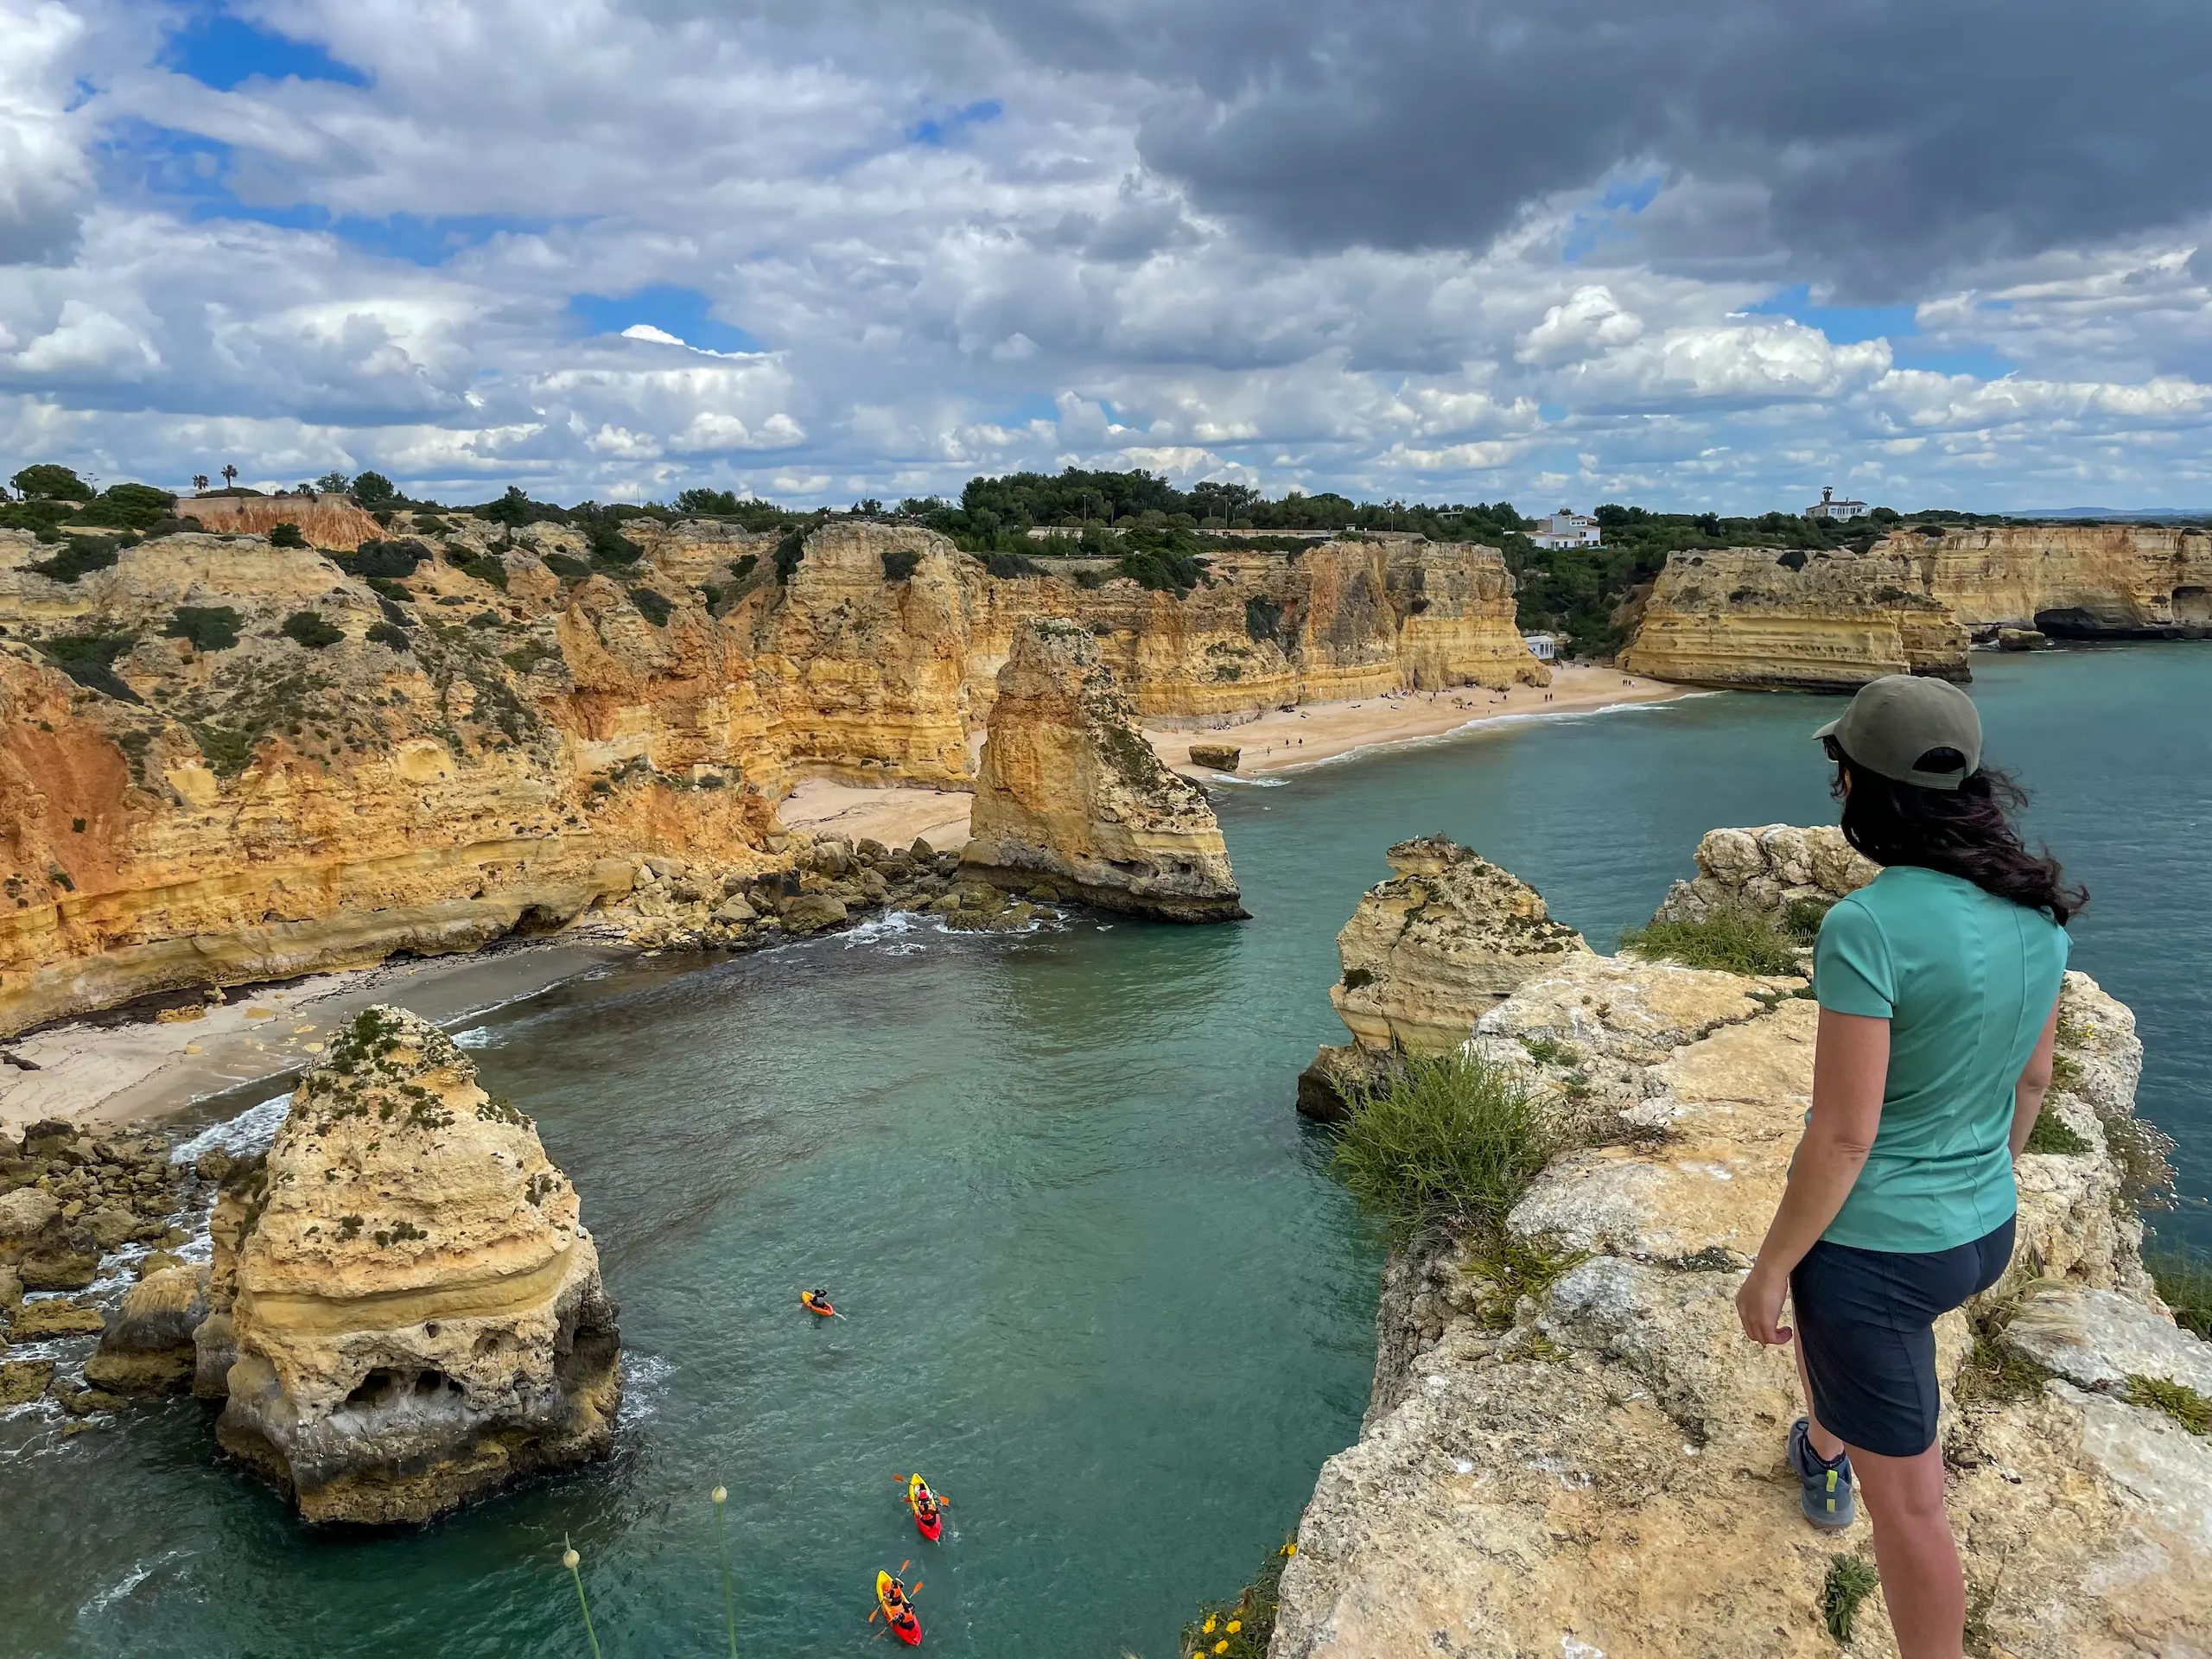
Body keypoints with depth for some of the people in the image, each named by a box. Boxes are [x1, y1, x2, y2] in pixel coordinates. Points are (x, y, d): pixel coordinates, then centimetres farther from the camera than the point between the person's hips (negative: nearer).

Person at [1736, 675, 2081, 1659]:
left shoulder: (1868, 928, -28)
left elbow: (1843, 1136, -24)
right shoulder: (2033, 906, -5)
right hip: (1981, 1234, 8)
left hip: (1873, 1245, -8)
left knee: (1906, 1496, 8)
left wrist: (1768, 1270, -12)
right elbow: (2032, 1077, 8)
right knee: (1822, 1299, 37)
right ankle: (1824, 1465, 60)